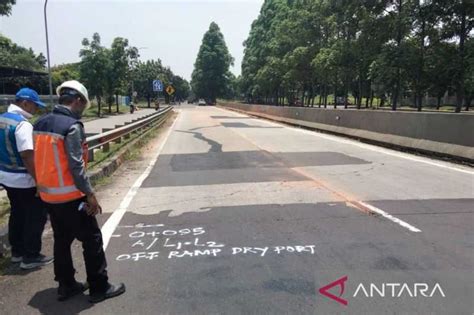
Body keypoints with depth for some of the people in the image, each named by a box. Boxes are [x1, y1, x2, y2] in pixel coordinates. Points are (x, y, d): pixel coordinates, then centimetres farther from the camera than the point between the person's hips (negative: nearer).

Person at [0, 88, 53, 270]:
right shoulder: (22, 124, -22)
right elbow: (27, 156, -26)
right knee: (36, 216, 4)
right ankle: (30, 256, 11)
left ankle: (17, 251, 32)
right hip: (24, 180, -9)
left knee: (17, 214, 21)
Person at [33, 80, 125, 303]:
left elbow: (40, 159, 11)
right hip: (70, 196, -8)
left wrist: (45, 186, 18)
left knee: (61, 240, 19)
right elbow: (76, 165, -21)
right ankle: (99, 288, 13)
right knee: (92, 240, 4)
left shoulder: (41, 124, 7)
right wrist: (90, 195, -15)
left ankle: (66, 285, 30)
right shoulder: (72, 126, -19)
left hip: (48, 195, 9)